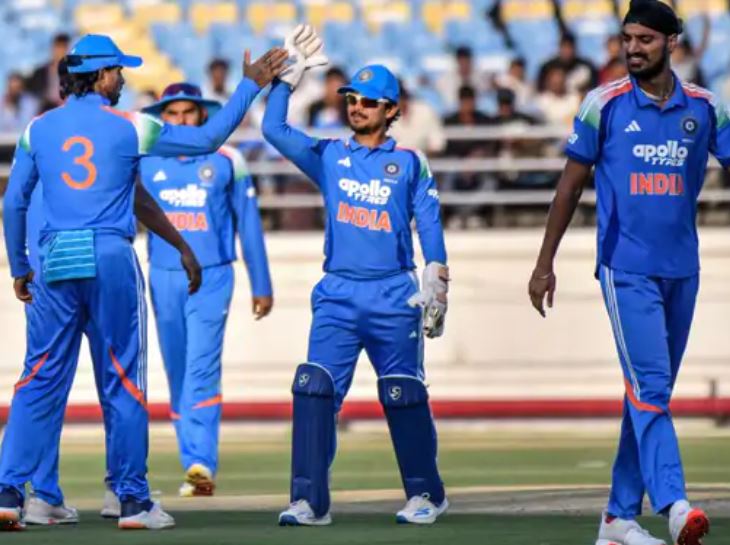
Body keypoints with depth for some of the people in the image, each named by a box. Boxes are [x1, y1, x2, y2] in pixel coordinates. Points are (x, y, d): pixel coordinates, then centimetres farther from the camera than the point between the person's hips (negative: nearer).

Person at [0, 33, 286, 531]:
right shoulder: (128, 128, -2)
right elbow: (209, 138, 4)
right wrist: (252, 84, 12)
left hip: (55, 265, 3)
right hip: (111, 261, -3)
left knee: (40, 381, 6)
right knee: (125, 381, 5)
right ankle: (134, 501, 7)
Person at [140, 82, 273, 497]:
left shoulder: (227, 161, 0)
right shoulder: (145, 163, 4)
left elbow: (249, 224, 6)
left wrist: (262, 286, 8)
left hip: (212, 278, -3)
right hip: (163, 279, 3)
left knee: (203, 369, -17)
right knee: (178, 374, 7)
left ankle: (202, 463, -24)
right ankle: (195, 466, 14)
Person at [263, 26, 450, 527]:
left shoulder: (410, 163, 6)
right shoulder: (329, 156, 12)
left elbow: (429, 227, 3)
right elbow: (274, 128, 5)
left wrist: (435, 288, -6)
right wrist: (289, 74, 1)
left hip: (394, 297, -2)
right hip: (338, 296, 2)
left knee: (404, 396, 0)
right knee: (314, 389, -10)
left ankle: (426, 494, 15)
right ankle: (310, 501, -10)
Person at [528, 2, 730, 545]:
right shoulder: (605, 104, -2)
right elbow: (571, 185, 4)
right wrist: (545, 263, 3)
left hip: (682, 271, 4)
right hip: (627, 269, -4)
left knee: (651, 395, 8)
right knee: (649, 389, -16)